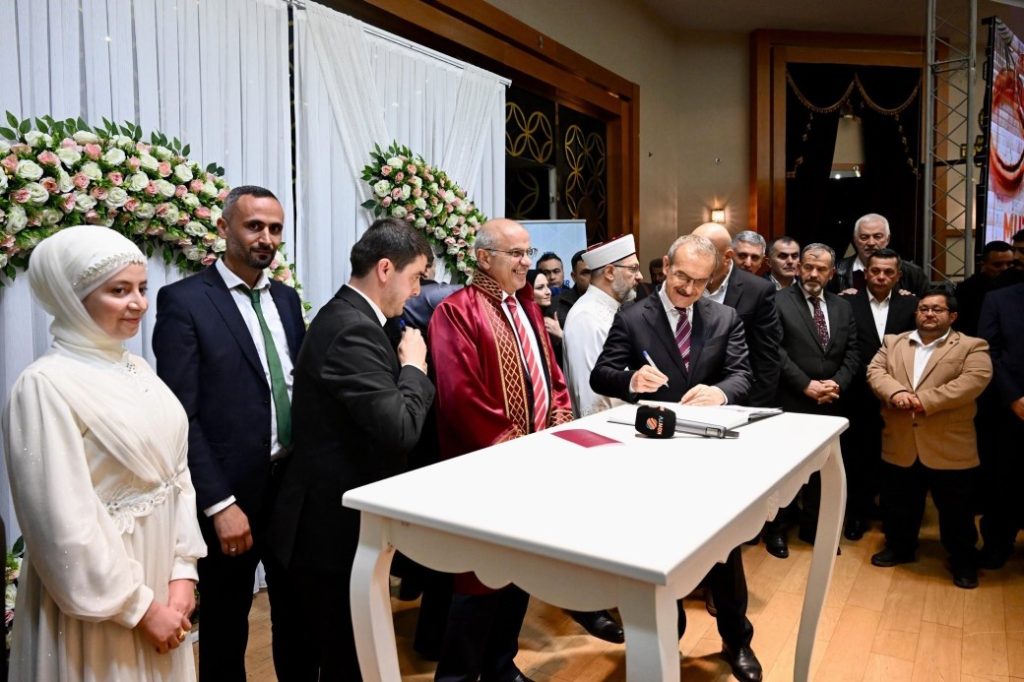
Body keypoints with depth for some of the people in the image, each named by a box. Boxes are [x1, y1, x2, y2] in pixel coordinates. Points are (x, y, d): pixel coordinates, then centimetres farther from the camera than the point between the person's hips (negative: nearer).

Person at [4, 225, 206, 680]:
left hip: (159, 580, 7)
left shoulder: (138, 370, 4)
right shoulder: (46, 385, -18)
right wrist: (138, 607, -13)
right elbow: (63, 524, -19)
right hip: (101, 604, -6)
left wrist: (183, 572, -3)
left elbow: (177, 474, 4)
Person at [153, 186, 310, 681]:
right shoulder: (183, 300, -10)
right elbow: (180, 415, -14)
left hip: (296, 481, 5)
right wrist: (219, 503, -17)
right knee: (226, 626, 15)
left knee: (298, 614, 20)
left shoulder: (286, 298, 8)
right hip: (233, 491, -5)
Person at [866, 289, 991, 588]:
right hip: (900, 447, 3)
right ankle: (900, 547, 36)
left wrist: (926, 400, -23)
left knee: (956, 511, 11)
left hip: (950, 449, -3)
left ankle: (963, 561, 29)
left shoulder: (972, 347, -1)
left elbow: (975, 379, -16)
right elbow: (875, 370, 0)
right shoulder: (893, 343, 11)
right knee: (898, 506, 17)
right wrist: (896, 392, -20)